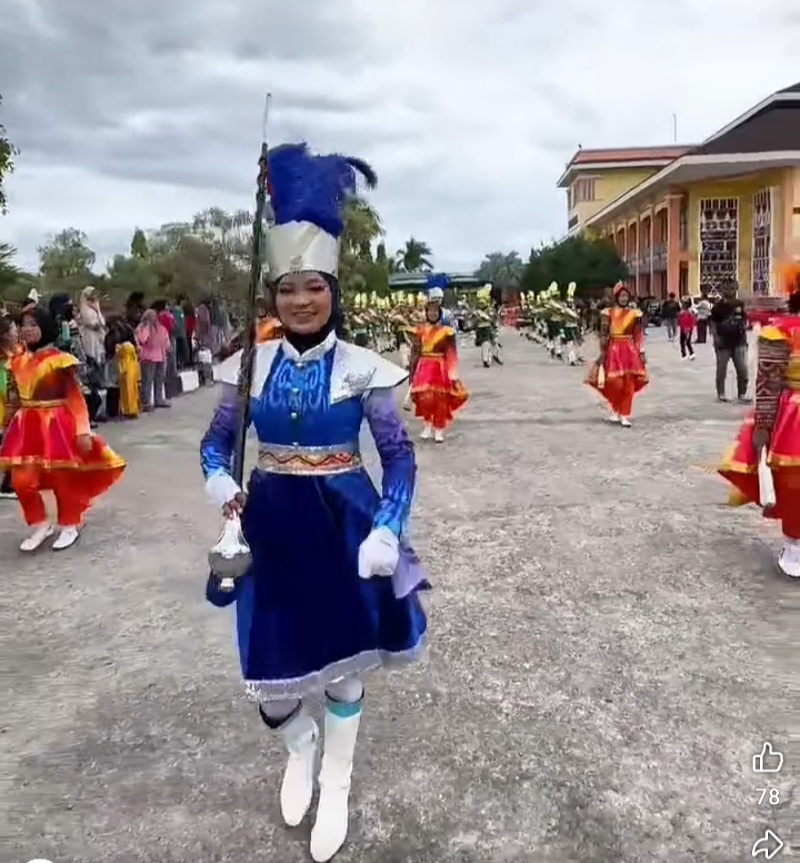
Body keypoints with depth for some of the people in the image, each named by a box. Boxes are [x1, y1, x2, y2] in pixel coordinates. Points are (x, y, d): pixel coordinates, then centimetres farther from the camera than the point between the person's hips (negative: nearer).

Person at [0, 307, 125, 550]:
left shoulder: (59, 359, -11)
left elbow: (75, 397, -12)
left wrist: (83, 430, -18)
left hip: (56, 424, -5)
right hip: (27, 425, 5)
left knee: (63, 478, 7)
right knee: (22, 481, -1)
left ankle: (70, 526, 28)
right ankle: (40, 524, 23)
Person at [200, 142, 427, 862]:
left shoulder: (362, 368, -9)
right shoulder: (251, 365, -3)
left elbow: (400, 457, -5)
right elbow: (217, 439, 7)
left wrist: (386, 531, -17)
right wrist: (221, 483, -14)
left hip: (342, 524, -2)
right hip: (272, 525, 2)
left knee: (343, 661, 13)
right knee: (269, 667, 8)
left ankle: (336, 788, 38)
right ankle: (299, 747, 46)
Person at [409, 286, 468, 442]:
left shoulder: (447, 331, -1)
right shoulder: (420, 330, 4)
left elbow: (451, 354, -2)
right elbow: (415, 352, 6)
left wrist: (453, 374, -8)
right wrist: (412, 371, 4)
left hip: (441, 368, -1)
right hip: (424, 367, 1)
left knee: (441, 399, 3)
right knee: (424, 397, -7)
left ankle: (438, 430, 14)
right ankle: (427, 425, 13)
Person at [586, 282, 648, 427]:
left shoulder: (634, 313, 6)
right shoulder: (608, 313, -1)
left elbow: (638, 336, 7)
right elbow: (603, 335, -3)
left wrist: (640, 353, 3)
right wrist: (602, 353, -8)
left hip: (630, 351, 3)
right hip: (614, 350, -3)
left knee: (629, 384, 1)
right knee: (615, 383, -9)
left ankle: (624, 415, 10)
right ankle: (615, 410, 16)